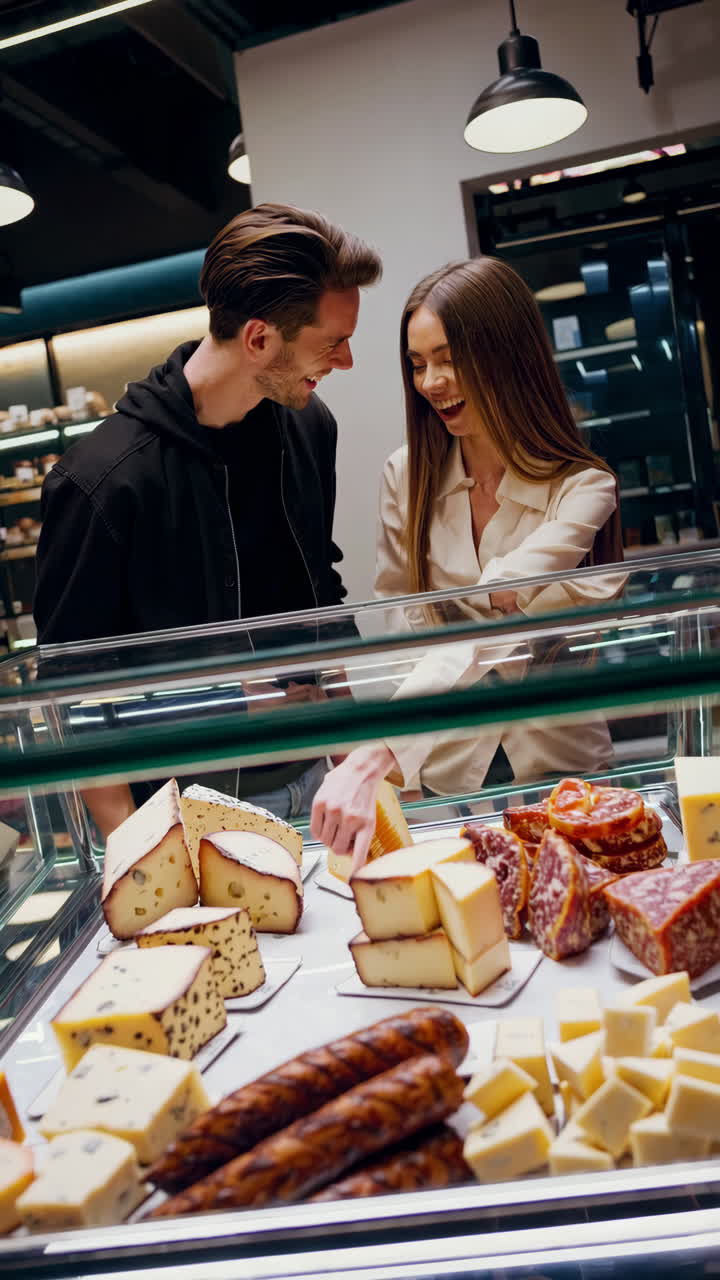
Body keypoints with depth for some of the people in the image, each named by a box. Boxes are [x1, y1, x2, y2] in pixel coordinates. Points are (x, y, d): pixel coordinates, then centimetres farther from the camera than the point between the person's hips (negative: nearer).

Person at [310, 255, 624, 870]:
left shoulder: (583, 489, -15)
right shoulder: (408, 475, -2)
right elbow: (398, 612, 4)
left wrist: (376, 754, -40)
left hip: (557, 765, -2)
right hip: (443, 770, 2)